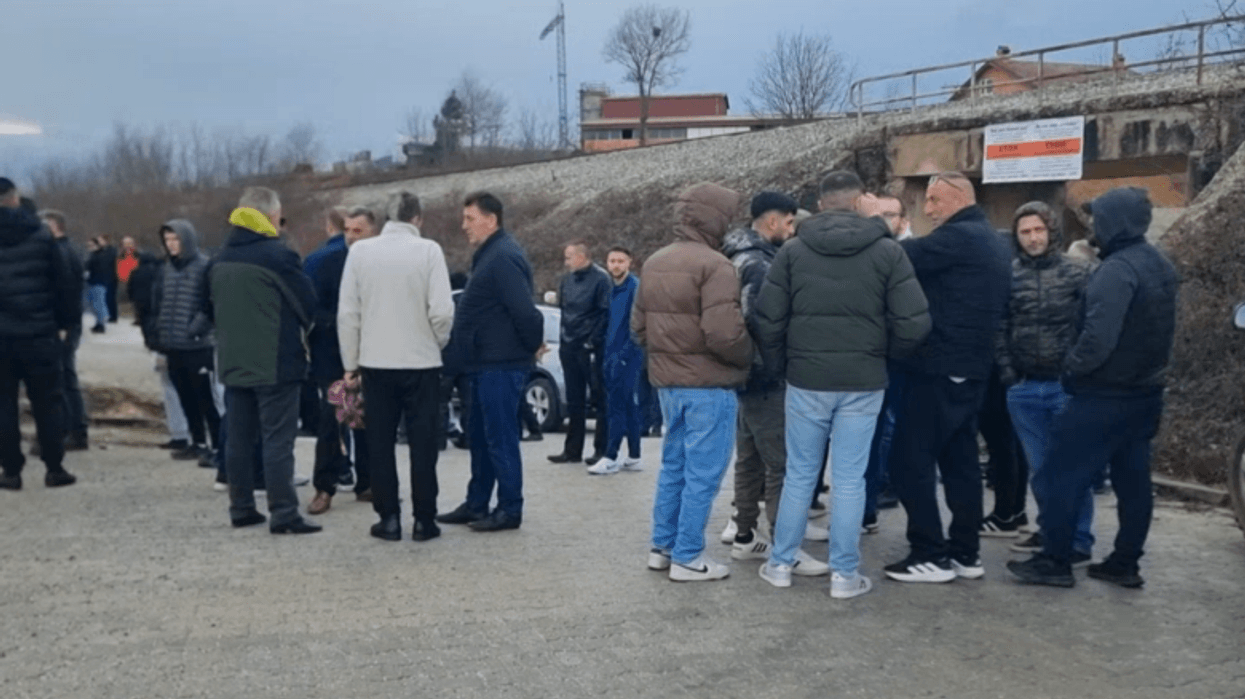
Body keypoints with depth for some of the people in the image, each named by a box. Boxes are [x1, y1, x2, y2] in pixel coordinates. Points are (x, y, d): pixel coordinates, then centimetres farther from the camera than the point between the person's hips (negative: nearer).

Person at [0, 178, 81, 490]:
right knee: (48, 401, 7)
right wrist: (66, 322, 5)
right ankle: (55, 468, 9)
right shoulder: (42, 237, -1)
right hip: (39, 333, -1)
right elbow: (66, 283, -2)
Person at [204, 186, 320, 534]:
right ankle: (283, 514, -4)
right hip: (276, 364, -7)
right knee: (278, 440, -4)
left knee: (239, 438, 12)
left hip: (233, 364, 7)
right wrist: (304, 332, 12)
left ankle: (241, 508, 19)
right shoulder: (278, 256, -14)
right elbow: (309, 304, -7)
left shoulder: (219, 261, 9)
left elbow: (211, 310, 17)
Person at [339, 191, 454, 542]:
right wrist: (439, 342, 8)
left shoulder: (360, 250, -1)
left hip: (375, 362, 2)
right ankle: (424, 520, 9)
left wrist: (351, 362, 7)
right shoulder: (428, 250, -8)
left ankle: (388, 519, 12)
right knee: (422, 444, 7)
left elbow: (348, 312, -2)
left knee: (380, 444, 10)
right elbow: (442, 309, -13)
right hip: (421, 362, -2)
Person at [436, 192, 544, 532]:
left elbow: (524, 312, -24)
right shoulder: (490, 254, 16)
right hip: (487, 364, 11)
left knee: (500, 438, -3)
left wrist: (532, 345, -11)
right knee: (481, 436, 16)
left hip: (501, 366, -11)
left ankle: (509, 509, 6)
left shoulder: (504, 258, -18)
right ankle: (476, 504, 25)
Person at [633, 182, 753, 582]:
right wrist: (749, 358, -7)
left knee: (673, 465, 18)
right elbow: (724, 333, -24)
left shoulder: (654, 263, 11)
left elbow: (639, 326, 14)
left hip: (668, 382, 8)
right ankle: (687, 557, 7)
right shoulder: (714, 265, -17)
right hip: (708, 385, -8)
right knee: (702, 473, 1)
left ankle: (663, 547, 25)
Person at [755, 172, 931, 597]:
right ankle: (845, 574, 11)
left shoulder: (793, 251, 0)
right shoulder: (887, 251, -3)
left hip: (806, 380, 1)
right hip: (863, 383, -1)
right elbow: (914, 323, -8)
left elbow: (768, 320, -2)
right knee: (850, 479, 5)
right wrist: (884, 356, 10)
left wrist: (778, 369, 12)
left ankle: (781, 563, 19)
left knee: (799, 475, 12)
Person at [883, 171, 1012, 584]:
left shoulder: (957, 237, -15)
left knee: (910, 460, -4)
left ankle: (931, 556, -1)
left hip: (938, 369, -10)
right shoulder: (995, 243, 17)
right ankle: (965, 553, 18)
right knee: (960, 460, 13)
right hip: (971, 368, 10)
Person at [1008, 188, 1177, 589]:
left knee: (1061, 474, -1)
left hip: (1105, 394, -9)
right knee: (1133, 479, 12)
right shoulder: (1161, 267, 10)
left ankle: (1055, 561, 2)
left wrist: (1071, 369, -13)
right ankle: (1125, 564, 19)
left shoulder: (1116, 270, -22)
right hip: (1145, 391, 9)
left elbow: (1098, 337, -27)